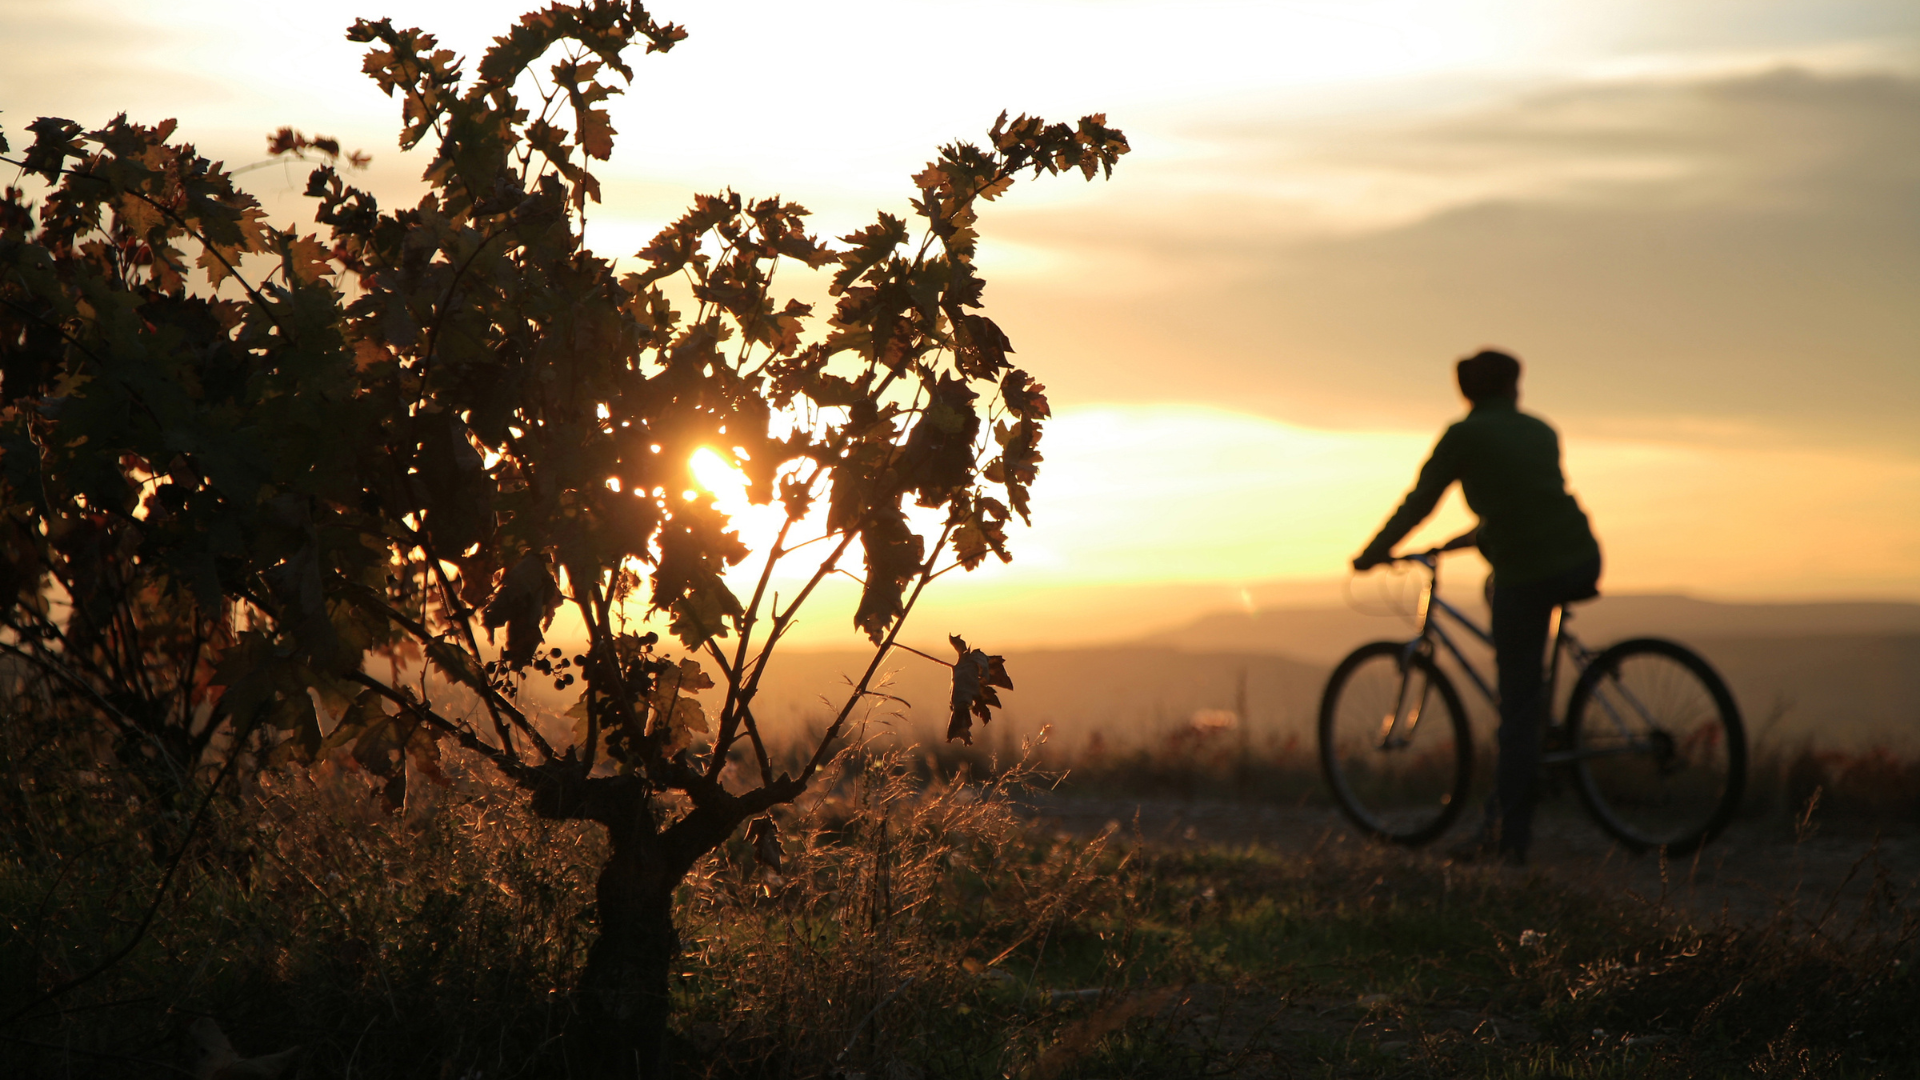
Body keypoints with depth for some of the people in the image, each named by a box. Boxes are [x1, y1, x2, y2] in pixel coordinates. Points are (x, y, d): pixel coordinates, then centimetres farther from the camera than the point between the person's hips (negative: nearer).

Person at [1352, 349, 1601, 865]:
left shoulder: (1464, 436, 0)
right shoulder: (1542, 431, 17)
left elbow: (1418, 503, 4)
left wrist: (1372, 554, 19)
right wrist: (1468, 539, 40)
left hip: (1528, 575, -5)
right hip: (1583, 564, 5)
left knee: (1518, 707, 1)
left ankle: (1508, 838, 5)